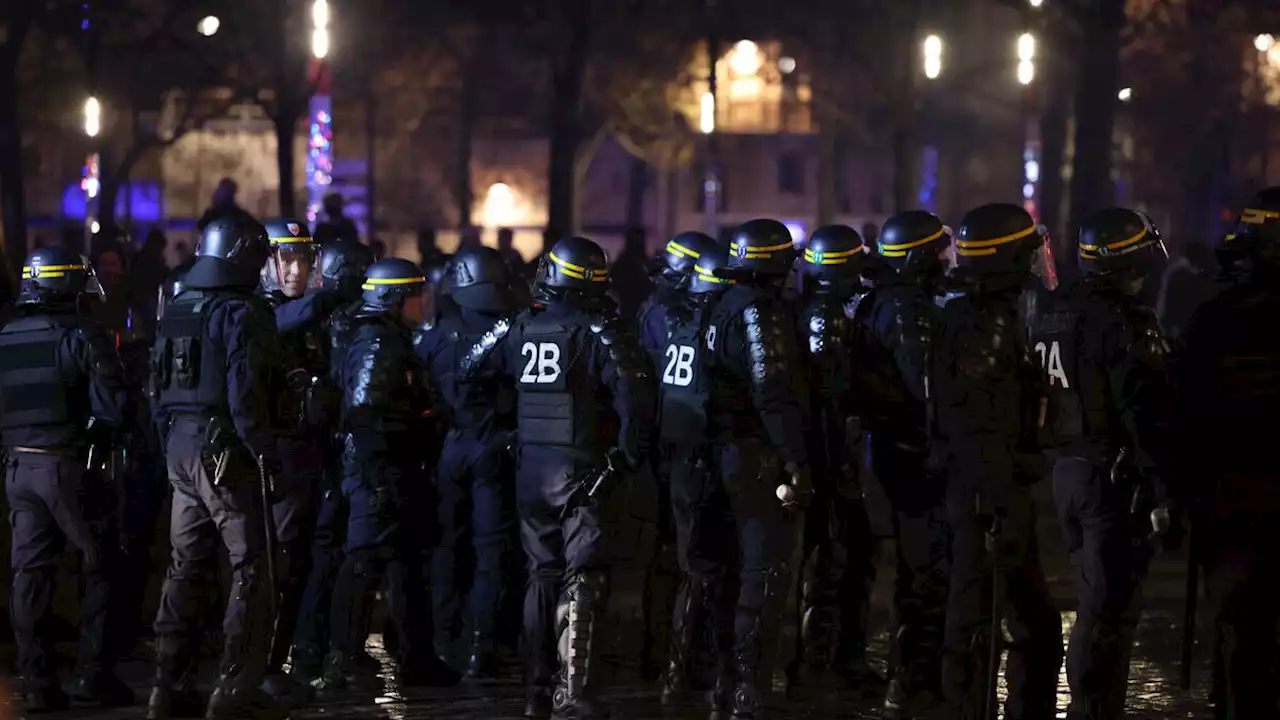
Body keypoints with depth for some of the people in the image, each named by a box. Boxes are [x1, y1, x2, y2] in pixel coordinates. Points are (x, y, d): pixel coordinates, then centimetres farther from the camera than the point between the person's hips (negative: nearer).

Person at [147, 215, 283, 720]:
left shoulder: (174, 311, 12)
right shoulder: (242, 313, -13)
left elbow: (159, 389, 16)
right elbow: (245, 394, -19)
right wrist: (268, 458, -15)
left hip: (181, 447, 8)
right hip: (226, 450, -8)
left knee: (188, 566, 14)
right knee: (251, 568, -3)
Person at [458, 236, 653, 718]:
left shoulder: (522, 328, 5)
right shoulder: (601, 332, -11)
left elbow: (470, 368, 18)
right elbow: (634, 396, -22)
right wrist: (629, 455, -10)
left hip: (530, 470, 5)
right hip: (582, 472, -5)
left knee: (543, 575, 17)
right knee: (582, 582, -5)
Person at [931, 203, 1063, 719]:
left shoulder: (999, 317, 15)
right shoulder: (984, 326, -17)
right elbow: (982, 429, -24)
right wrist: (1000, 509, -26)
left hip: (1002, 490, 11)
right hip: (988, 495, -11)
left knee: (1037, 623, 17)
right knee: (978, 623, -4)